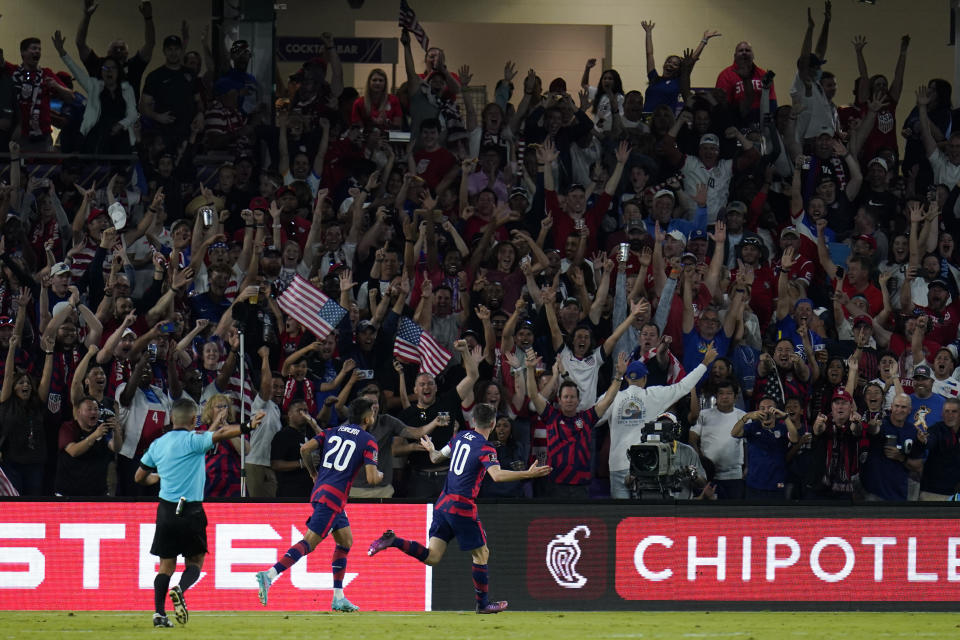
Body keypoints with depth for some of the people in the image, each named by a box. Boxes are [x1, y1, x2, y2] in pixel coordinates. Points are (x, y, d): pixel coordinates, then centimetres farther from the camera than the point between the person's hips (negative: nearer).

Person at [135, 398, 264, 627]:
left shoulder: (158, 444, 8)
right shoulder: (192, 440, -9)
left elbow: (139, 477, 18)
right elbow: (220, 435, -25)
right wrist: (248, 427, -29)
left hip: (166, 511, 4)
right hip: (190, 512, -4)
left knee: (166, 565, 10)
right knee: (195, 562, 9)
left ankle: (159, 613, -4)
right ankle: (180, 589, -22)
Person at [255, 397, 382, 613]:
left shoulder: (333, 431, 15)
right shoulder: (368, 441, -3)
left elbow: (305, 449, 4)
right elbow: (372, 478, -10)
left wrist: (314, 474, 20)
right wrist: (380, 475, 14)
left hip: (320, 491, 8)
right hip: (333, 497, -8)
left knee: (346, 542, 18)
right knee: (309, 542, -12)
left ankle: (338, 597, 17)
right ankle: (269, 575, -26)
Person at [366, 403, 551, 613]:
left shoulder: (461, 437, 11)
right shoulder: (485, 449, -11)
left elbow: (436, 457, 23)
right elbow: (497, 475, -28)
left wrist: (430, 449, 47)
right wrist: (528, 474, -28)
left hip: (443, 503, 7)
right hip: (462, 507, -7)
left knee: (431, 557, 6)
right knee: (481, 554, 8)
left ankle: (392, 540, -9)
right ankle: (483, 604, 13)